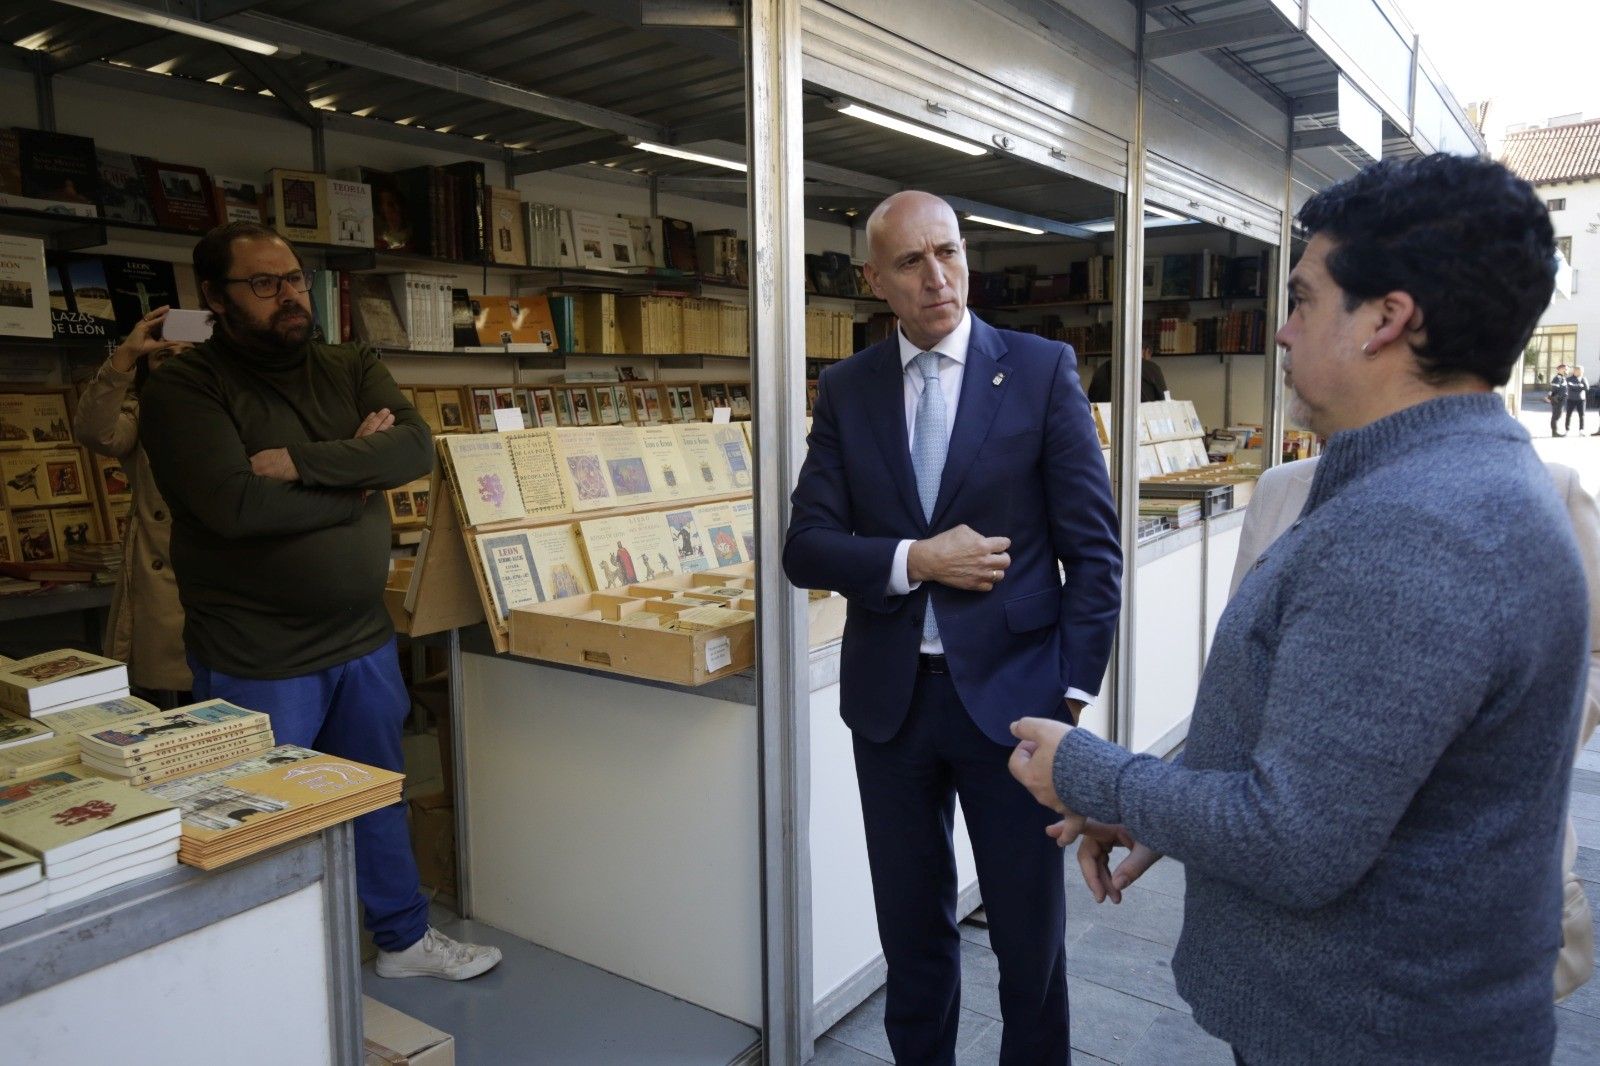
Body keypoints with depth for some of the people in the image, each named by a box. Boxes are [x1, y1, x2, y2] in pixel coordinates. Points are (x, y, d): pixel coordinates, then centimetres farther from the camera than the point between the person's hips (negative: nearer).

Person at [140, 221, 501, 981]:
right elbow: (236, 504, -24)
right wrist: (356, 474, -12)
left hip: (364, 641, 5)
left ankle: (403, 939, 39)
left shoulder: (352, 370, 6)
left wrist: (301, 461, -23)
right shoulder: (183, 389, -9)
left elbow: (416, 448, -11)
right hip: (257, 662, -5)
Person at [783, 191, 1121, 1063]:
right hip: (890, 697, 3)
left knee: (1030, 935, 12)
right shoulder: (845, 389, 3)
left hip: (1011, 692, -2)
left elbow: (1093, 550, -4)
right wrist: (916, 559, -16)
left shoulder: (1042, 369, -3)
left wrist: (1072, 694, -9)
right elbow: (806, 546, -1)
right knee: (912, 931, 18)